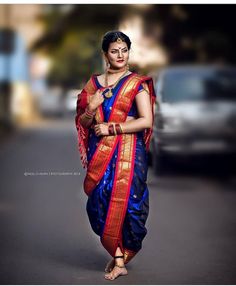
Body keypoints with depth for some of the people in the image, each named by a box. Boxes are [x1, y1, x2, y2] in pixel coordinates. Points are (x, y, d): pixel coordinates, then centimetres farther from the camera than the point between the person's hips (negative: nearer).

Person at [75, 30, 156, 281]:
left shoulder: (137, 83, -1)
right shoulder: (94, 83, 12)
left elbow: (146, 121, -9)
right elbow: (83, 123, 13)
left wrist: (111, 128, -11)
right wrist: (92, 107, -8)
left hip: (128, 152, -4)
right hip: (99, 153, 4)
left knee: (124, 201, -6)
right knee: (100, 202, -1)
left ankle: (119, 257, 7)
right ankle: (118, 254, 15)